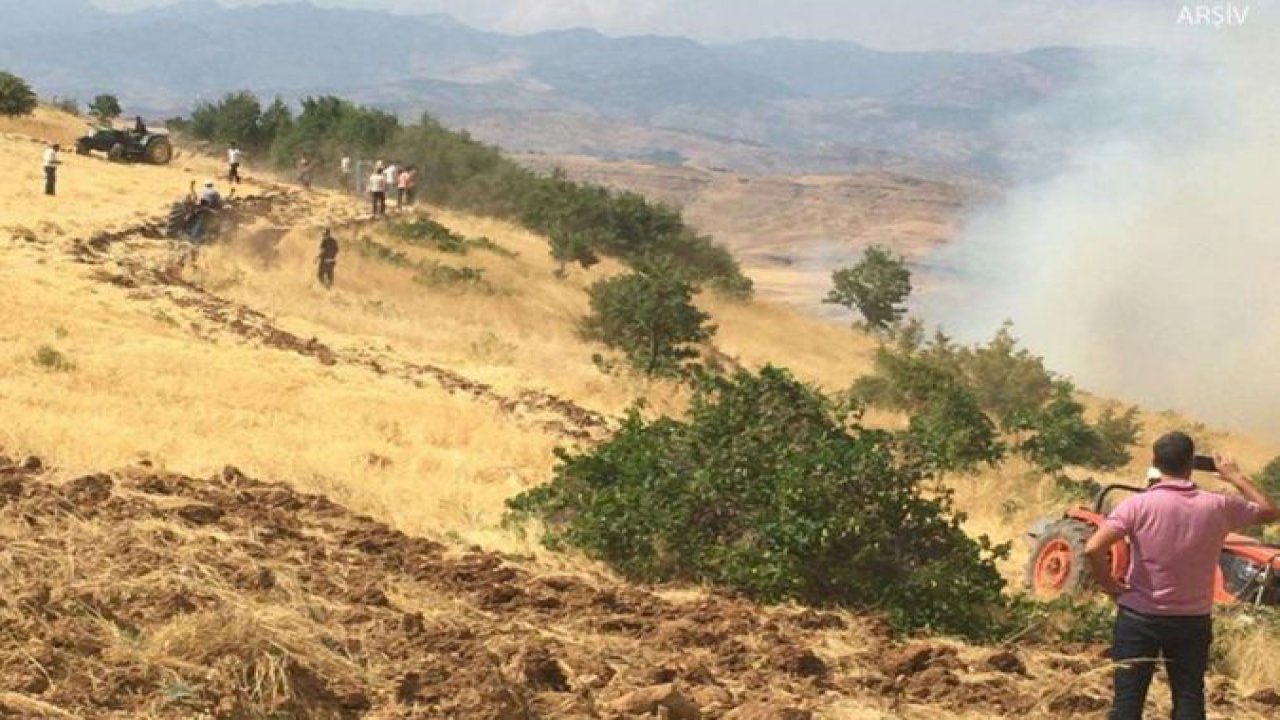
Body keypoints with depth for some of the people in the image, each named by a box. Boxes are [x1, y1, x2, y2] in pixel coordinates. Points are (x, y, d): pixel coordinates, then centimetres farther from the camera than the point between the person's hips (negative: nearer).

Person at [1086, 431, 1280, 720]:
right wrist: (1236, 477, 20)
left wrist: (1109, 584, -6)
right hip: (1193, 620, 2)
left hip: (1139, 617, -2)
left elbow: (1093, 549, -23)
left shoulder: (1138, 505, -14)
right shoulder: (1218, 507, -7)